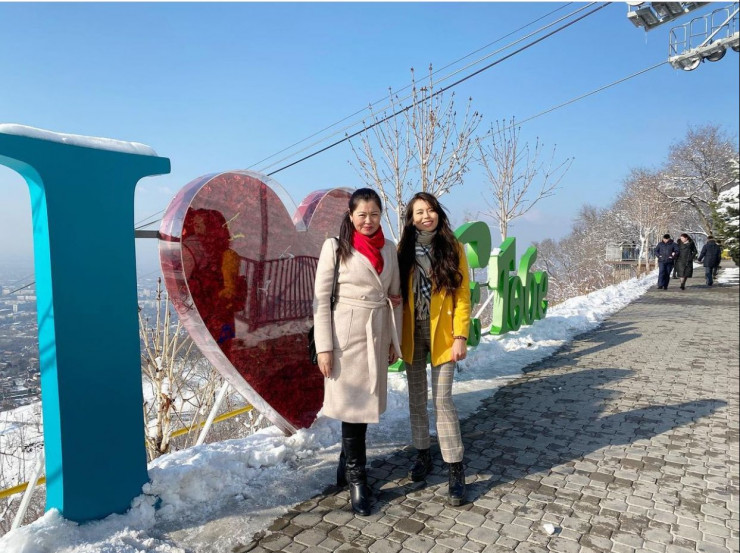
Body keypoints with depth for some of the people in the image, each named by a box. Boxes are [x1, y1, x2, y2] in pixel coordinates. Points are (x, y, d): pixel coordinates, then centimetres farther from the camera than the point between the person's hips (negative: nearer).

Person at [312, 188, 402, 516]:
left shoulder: (388, 248, 8)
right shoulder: (335, 247, -5)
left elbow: (394, 296, 14)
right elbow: (320, 298, -7)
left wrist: (394, 340, 11)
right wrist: (324, 347, -11)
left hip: (378, 334, 5)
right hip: (346, 334, -4)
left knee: (365, 404, 11)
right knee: (352, 405, 1)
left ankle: (347, 469, 31)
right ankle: (357, 479, 18)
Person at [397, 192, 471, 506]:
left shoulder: (452, 248, -1)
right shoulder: (405, 250, 4)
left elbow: (462, 295, -4)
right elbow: (397, 294, 3)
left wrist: (461, 336, -11)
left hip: (441, 334, -2)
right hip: (412, 335, 3)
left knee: (442, 400, -5)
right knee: (416, 398, 12)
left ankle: (456, 471, 7)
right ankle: (422, 456, 30)